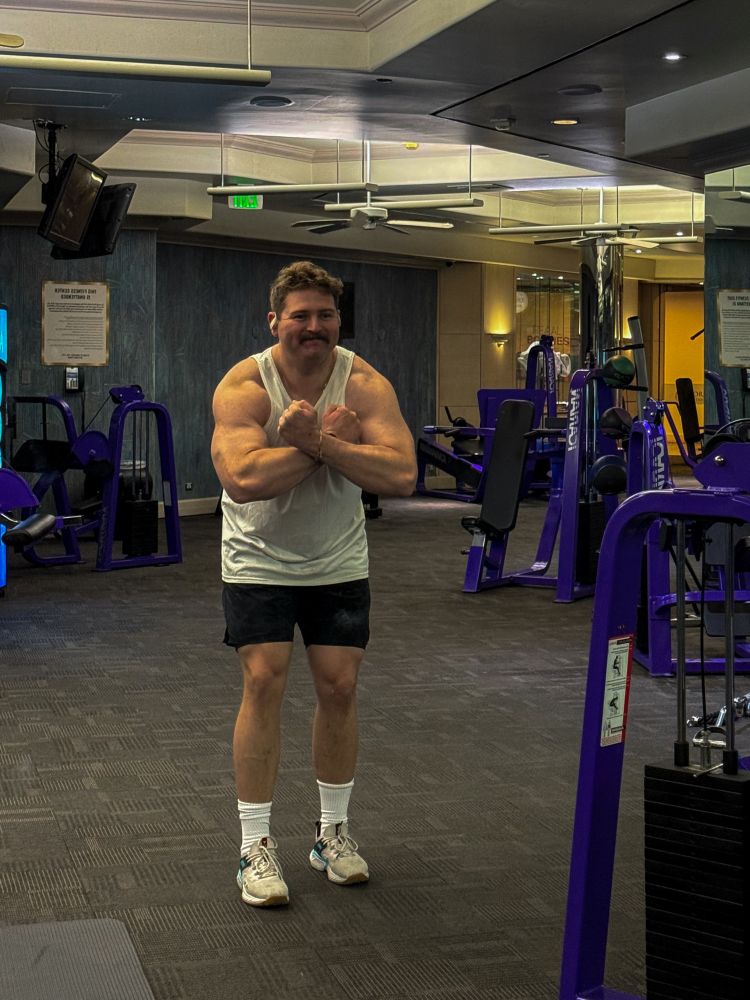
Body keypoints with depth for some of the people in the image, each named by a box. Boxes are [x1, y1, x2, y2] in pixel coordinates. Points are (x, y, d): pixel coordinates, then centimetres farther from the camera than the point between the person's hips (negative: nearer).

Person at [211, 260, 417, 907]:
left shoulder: (365, 384, -14)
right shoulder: (243, 386, -19)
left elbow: (401, 475, -28)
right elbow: (242, 477, -36)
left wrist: (316, 441, -34)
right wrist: (331, 440, -29)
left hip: (338, 561, 3)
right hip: (260, 561, -2)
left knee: (339, 686, 3)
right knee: (264, 683, -10)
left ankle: (333, 831, 21)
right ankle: (256, 845, 2)